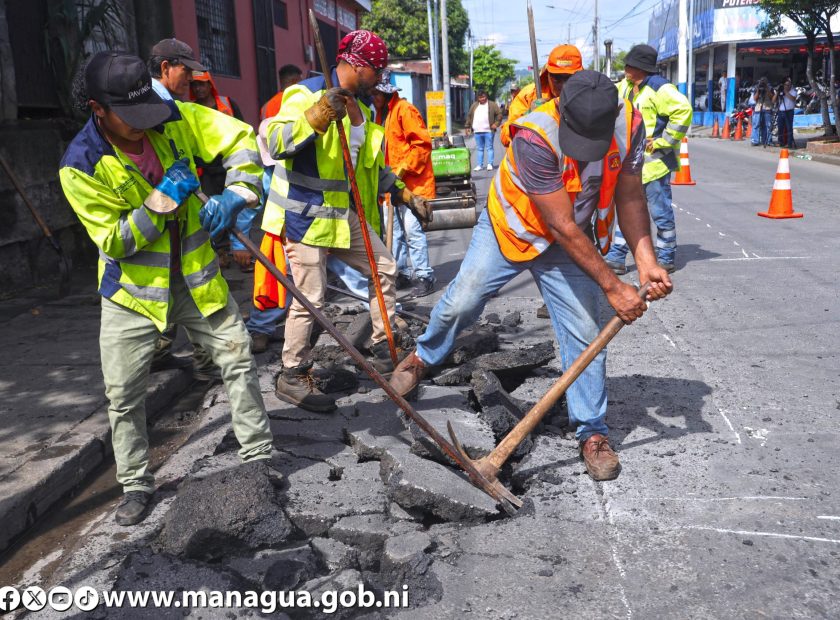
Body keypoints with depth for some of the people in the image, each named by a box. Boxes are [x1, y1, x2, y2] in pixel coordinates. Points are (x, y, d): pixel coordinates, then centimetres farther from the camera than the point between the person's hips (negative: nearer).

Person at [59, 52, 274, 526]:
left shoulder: (174, 118, -11)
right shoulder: (80, 166, -18)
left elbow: (241, 139, -6)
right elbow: (115, 242, -17)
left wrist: (237, 195, -21)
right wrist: (163, 200, -27)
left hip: (197, 278, 2)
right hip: (134, 290, -2)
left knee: (238, 359, 3)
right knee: (124, 394, 3)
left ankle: (259, 457, 20)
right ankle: (137, 484, 24)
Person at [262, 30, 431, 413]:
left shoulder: (361, 108, 13)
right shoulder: (307, 94, -14)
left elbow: (374, 166, 23)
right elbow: (273, 142, -27)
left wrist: (405, 196, 21)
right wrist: (315, 119, -40)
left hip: (343, 213, 9)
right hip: (305, 214, -9)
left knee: (385, 270, 13)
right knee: (310, 298, -6)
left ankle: (383, 351, 26)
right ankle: (292, 377, 11)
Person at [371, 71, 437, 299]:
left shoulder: (404, 110, -13)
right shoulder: (381, 113, 15)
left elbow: (422, 143, -18)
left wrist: (403, 169, -20)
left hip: (412, 181, -9)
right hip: (393, 181, 9)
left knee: (412, 229, -12)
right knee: (395, 230, 13)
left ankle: (424, 276, -4)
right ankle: (402, 271, 25)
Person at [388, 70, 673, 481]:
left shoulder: (629, 124, -22)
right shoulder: (534, 136, -36)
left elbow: (629, 199, -12)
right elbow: (563, 227, -33)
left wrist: (646, 261, -27)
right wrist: (613, 287, -29)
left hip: (569, 243, 3)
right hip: (508, 228, -3)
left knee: (584, 334, -1)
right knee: (460, 305, 2)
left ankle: (592, 432, 13)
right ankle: (423, 357, 35)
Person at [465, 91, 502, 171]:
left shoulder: (492, 105, 2)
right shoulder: (474, 105, 15)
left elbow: (499, 114, -1)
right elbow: (469, 116, 18)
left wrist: (496, 123, -12)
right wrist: (468, 127, 13)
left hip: (488, 131, -4)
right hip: (477, 131, 4)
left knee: (489, 148, -1)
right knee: (479, 149, 8)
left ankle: (490, 164, 1)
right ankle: (479, 165, 12)